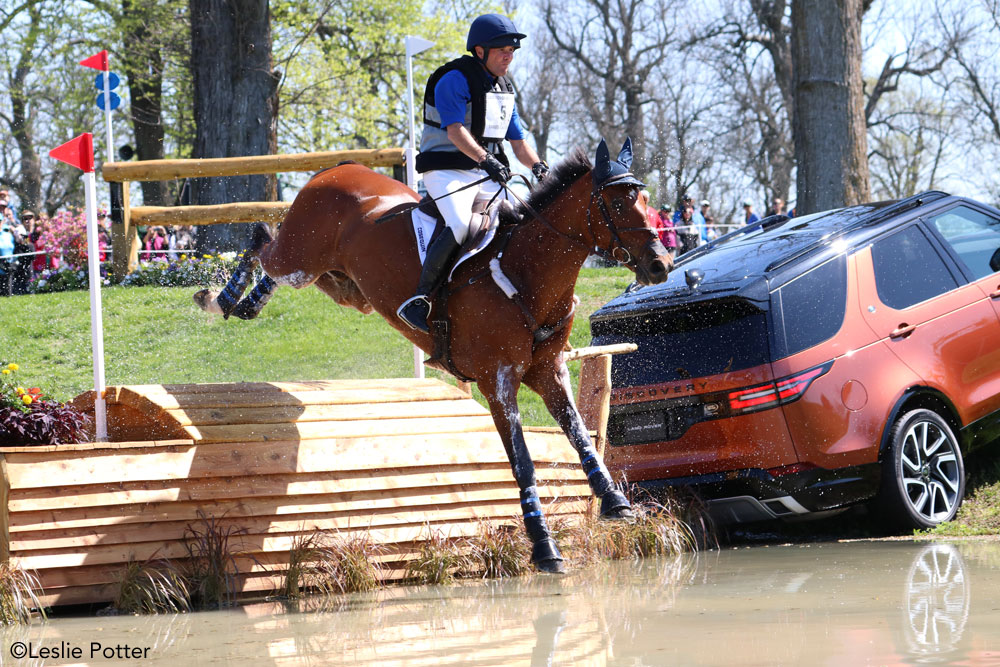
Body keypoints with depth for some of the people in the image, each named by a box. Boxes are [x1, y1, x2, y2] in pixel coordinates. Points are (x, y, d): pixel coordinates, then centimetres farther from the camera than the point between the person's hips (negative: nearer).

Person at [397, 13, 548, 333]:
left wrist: (538, 166, -2)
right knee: (460, 226, -31)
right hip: (448, 171, -8)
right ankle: (418, 300, -25)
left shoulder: (504, 87, 17)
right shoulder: (454, 80, -9)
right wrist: (485, 159, -37)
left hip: (487, 175, 8)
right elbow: (455, 130, -22)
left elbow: (517, 140, 18)